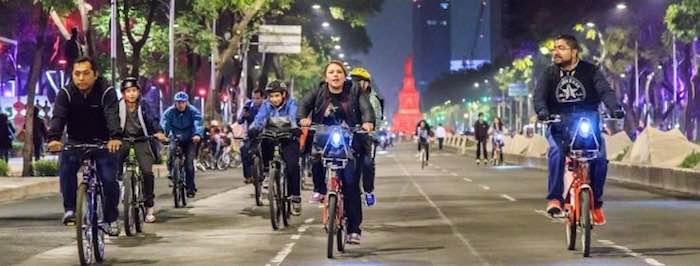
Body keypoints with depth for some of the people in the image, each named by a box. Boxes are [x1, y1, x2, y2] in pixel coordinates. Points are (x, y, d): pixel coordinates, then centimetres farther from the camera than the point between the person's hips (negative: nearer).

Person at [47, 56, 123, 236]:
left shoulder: (106, 91, -17)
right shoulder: (66, 93, -11)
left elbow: (112, 115, -32)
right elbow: (58, 116, -24)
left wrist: (115, 137, -51)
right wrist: (53, 138, -44)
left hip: (103, 142, -2)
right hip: (76, 141, 2)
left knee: (109, 180, -12)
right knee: (66, 168, -23)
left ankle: (112, 219, 7)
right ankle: (70, 209, -9)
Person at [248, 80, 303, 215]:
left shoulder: (291, 103, -8)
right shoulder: (266, 105, -1)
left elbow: (293, 117, -26)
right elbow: (260, 118, -16)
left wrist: (295, 128, -48)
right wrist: (253, 129, -38)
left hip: (288, 139, -3)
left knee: (292, 165, -21)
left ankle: (296, 197, -12)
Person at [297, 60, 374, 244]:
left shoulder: (354, 91, -1)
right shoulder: (319, 92, 3)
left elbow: (366, 107, -12)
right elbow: (304, 104, -7)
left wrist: (368, 122, -34)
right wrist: (303, 118, -29)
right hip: (324, 138, 1)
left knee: (351, 185, -8)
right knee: (316, 155, -31)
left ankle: (354, 229, -1)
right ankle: (319, 189, 1)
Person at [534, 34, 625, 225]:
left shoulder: (589, 71, 3)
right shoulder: (550, 73, 7)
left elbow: (605, 90, -10)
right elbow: (539, 95, -6)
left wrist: (615, 108, -31)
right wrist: (542, 110, -30)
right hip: (559, 124, 0)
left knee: (600, 158, -21)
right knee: (556, 152, -31)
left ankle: (596, 203, 0)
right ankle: (555, 199, -25)